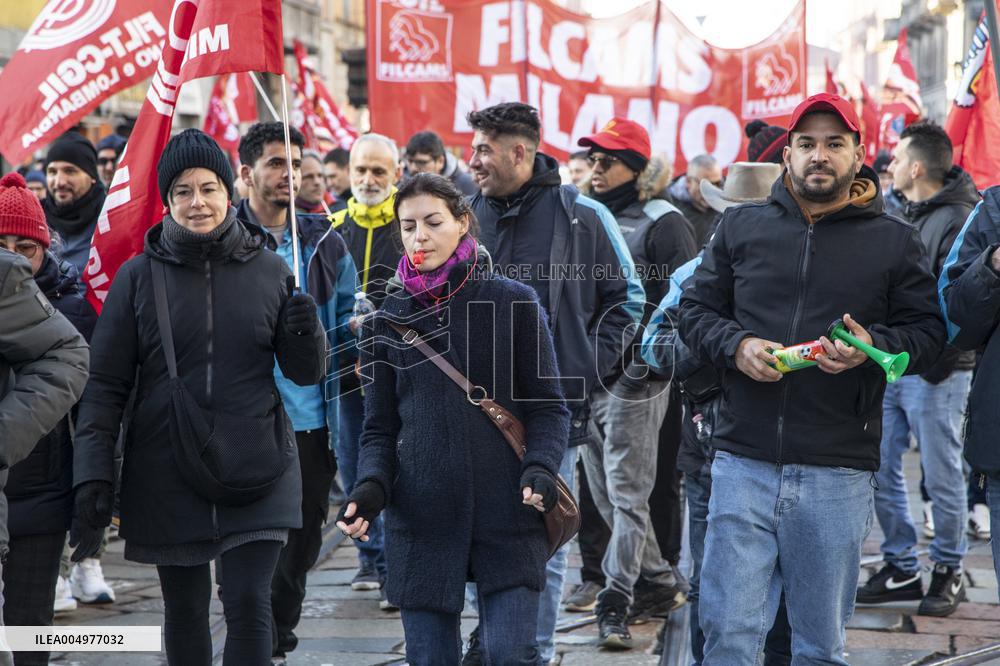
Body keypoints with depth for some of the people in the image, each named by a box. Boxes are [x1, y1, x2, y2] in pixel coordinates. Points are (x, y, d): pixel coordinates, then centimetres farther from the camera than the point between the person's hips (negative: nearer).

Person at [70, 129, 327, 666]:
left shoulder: (269, 270, 2)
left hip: (255, 470, 0)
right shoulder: (138, 275, 0)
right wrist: (92, 476, -8)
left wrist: (306, 330, -12)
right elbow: (105, 385, 0)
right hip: (167, 475, 0)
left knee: (249, 606, -9)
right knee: (184, 613, 10)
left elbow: (305, 373, 10)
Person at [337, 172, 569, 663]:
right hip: (420, 519, 2)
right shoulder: (386, 319, 9)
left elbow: (548, 406, 4)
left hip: (507, 513, -2)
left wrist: (539, 468, -15)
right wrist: (370, 486, -8)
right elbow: (379, 427, 11)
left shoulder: (514, 303, 2)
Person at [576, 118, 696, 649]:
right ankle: (658, 583, 24)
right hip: (587, 374, 8)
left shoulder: (662, 224, -8)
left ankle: (615, 603, -5)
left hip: (634, 377, -8)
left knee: (625, 494, -6)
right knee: (604, 492, 12)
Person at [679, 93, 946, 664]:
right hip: (744, 462, 1)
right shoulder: (741, 227, 11)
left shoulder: (895, 242, 6)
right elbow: (696, 309, 14)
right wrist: (735, 346, -6)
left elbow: (928, 332, 6)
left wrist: (873, 346, -15)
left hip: (838, 472, -1)